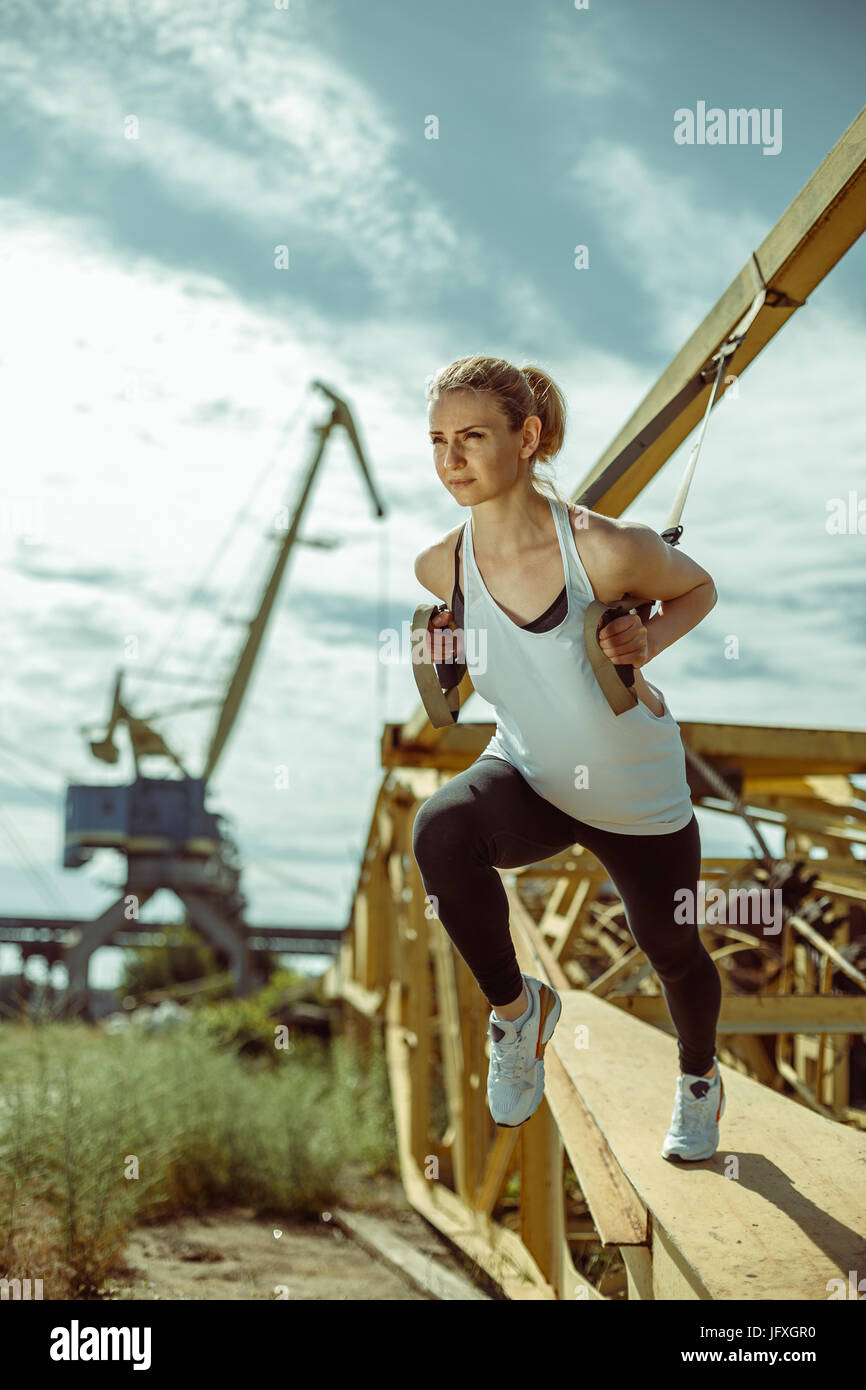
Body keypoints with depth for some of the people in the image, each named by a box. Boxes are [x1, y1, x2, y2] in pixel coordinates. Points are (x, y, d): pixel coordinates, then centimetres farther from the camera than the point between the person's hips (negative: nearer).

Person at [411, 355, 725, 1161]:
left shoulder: (605, 549, -28)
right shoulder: (442, 568, -15)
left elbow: (697, 588, -7)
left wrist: (648, 641, -25)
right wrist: (443, 653, -10)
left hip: (638, 793, -1)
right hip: (528, 777, 2)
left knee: (669, 947, 19)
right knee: (440, 830, -32)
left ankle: (699, 1078, 55)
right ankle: (516, 1008, -7)